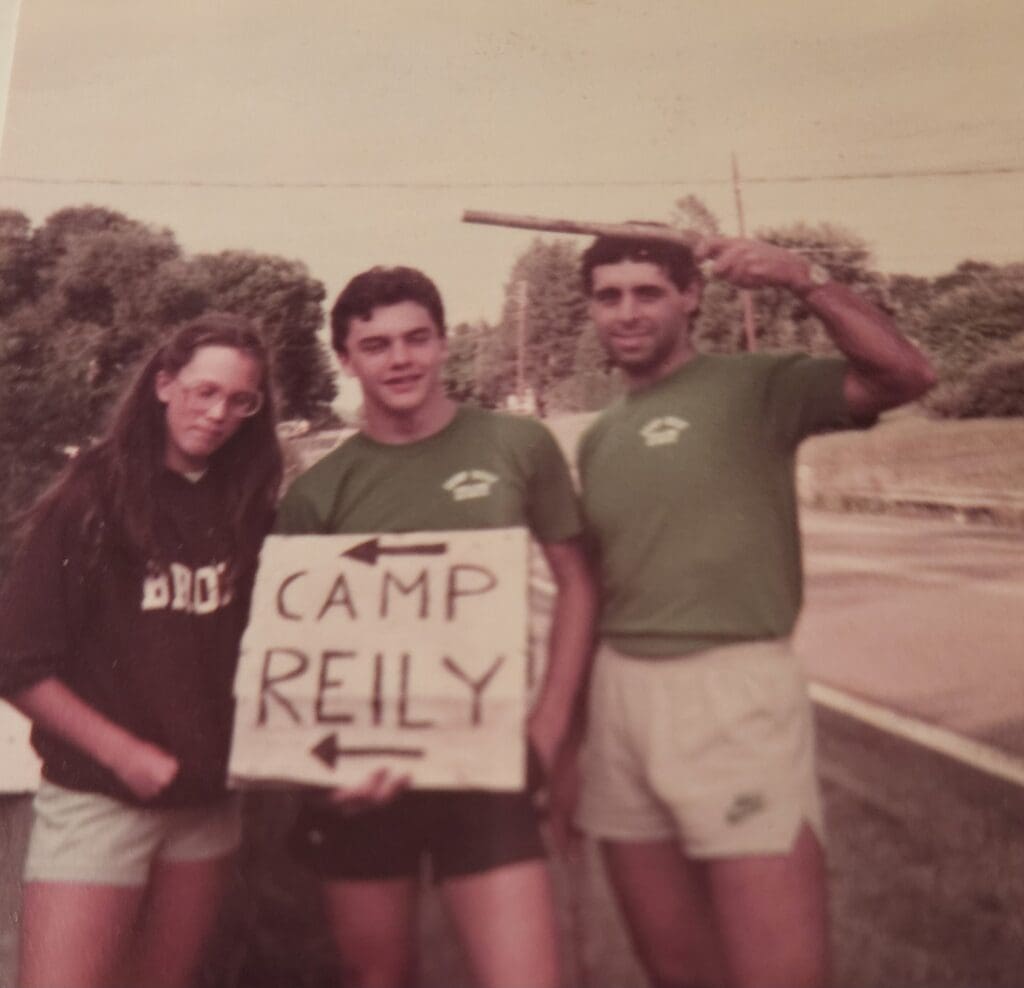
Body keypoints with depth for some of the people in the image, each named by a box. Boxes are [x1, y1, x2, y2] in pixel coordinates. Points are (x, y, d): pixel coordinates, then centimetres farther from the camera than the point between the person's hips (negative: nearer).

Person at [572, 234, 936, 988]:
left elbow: (907, 375, -14)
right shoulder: (599, 438, 16)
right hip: (620, 694, 6)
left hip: (732, 690, -5)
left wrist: (802, 277, -24)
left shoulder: (756, 387, -1)